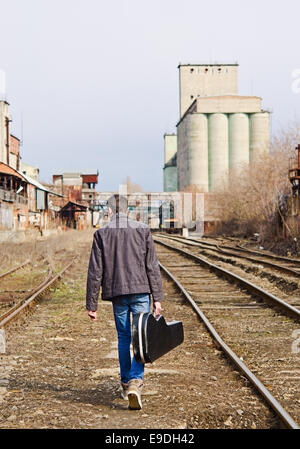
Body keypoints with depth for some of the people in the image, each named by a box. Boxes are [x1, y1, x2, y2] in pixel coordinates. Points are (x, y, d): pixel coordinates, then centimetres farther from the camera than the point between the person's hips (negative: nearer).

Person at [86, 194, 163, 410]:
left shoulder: (101, 234, -1)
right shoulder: (143, 230, 0)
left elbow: (95, 272, -1)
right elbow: (152, 267, -2)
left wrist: (92, 305, 3)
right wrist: (157, 298, 2)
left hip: (117, 293, 1)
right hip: (141, 291, -1)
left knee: (123, 338, 16)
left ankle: (126, 383, 25)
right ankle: (135, 381, -17)